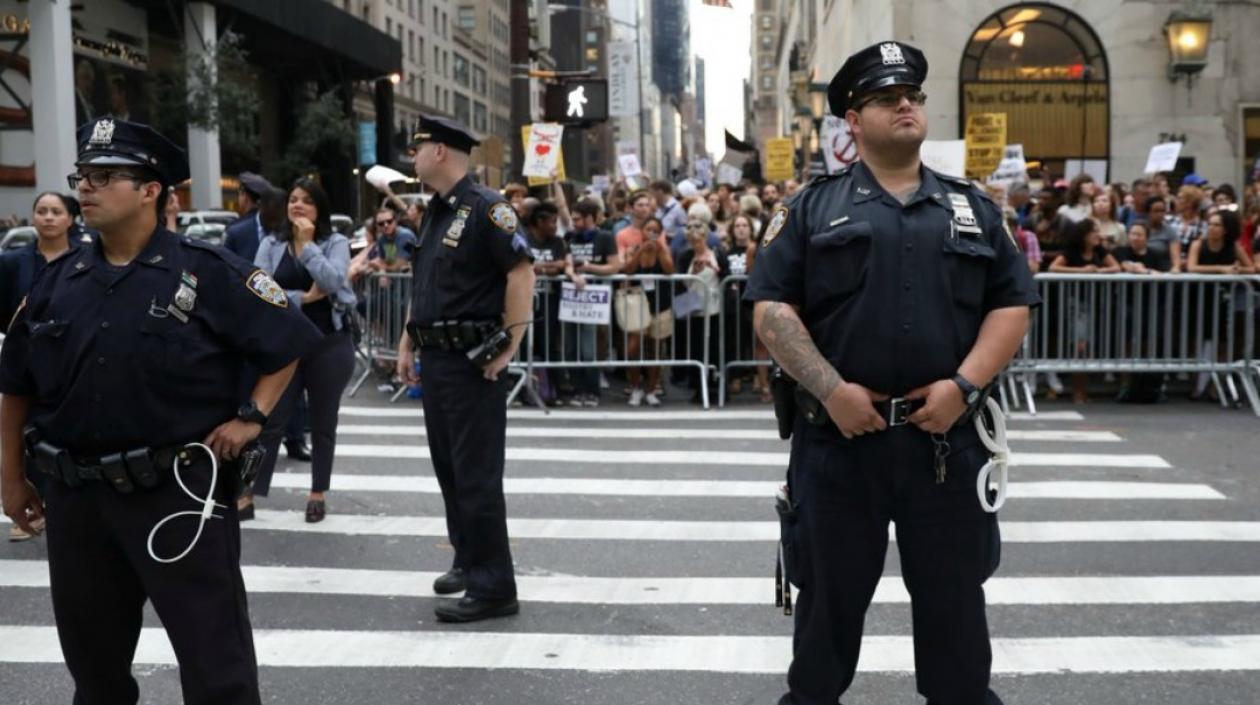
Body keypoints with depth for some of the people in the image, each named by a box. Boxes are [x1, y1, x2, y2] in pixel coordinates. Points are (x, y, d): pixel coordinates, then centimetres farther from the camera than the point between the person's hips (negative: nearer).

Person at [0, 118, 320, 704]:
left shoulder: (207, 272, -8)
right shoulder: (57, 281, 7)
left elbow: (289, 341, -2)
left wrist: (251, 417, -10)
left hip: (182, 490, -5)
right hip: (77, 496, 5)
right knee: (92, 655, 20)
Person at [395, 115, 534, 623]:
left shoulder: (485, 208, -13)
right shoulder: (434, 213, 15)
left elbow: (521, 273, -19)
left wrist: (510, 345, -20)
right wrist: (408, 343, 16)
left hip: (472, 361, -9)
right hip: (436, 358, 9)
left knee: (477, 475, -7)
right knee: (448, 467, 16)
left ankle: (493, 587, -1)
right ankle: (468, 559, 30)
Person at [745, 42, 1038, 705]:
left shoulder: (972, 207, 11)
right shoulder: (812, 207, 3)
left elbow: (1012, 304, 7)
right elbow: (772, 308, -3)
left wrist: (964, 384, -8)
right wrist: (831, 389, -14)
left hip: (946, 436, 2)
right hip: (838, 435, -2)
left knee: (953, 590, 13)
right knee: (830, 589, 11)